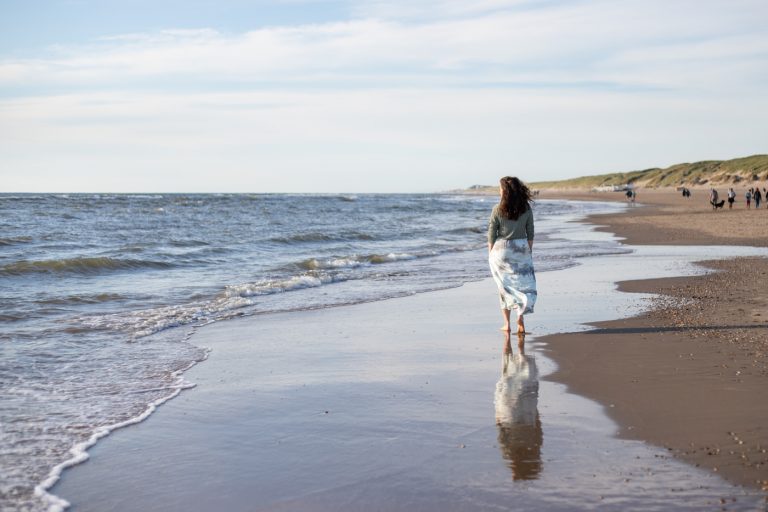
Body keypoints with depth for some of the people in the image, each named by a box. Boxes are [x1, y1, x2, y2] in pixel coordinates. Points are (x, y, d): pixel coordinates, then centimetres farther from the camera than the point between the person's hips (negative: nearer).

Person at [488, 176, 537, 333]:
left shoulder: (498, 209, -8)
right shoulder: (526, 208, -2)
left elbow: (492, 235, -5)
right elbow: (530, 233, 2)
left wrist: (491, 255, 3)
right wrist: (529, 252, 11)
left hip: (501, 250, -1)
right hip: (521, 249, 1)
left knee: (504, 287, 9)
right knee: (524, 285, 9)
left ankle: (507, 323, 9)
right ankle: (520, 315, -11)